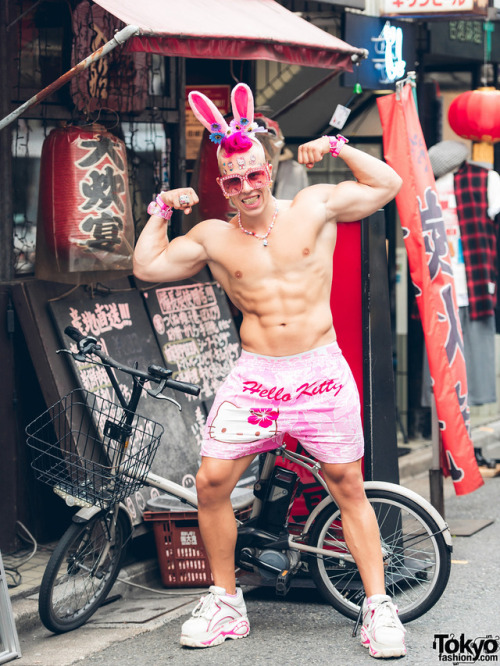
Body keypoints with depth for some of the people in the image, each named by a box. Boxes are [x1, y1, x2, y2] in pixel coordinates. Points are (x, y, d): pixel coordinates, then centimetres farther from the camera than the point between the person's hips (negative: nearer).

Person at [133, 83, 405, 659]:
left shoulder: (315, 207, 4)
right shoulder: (213, 237, 7)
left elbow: (388, 185, 7)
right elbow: (146, 266, 10)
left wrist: (337, 147, 1)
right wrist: (163, 209, 7)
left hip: (321, 371, -1)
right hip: (254, 375, 2)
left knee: (348, 487, 1)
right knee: (211, 482, -5)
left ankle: (378, 606, 10)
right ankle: (225, 601, 11)